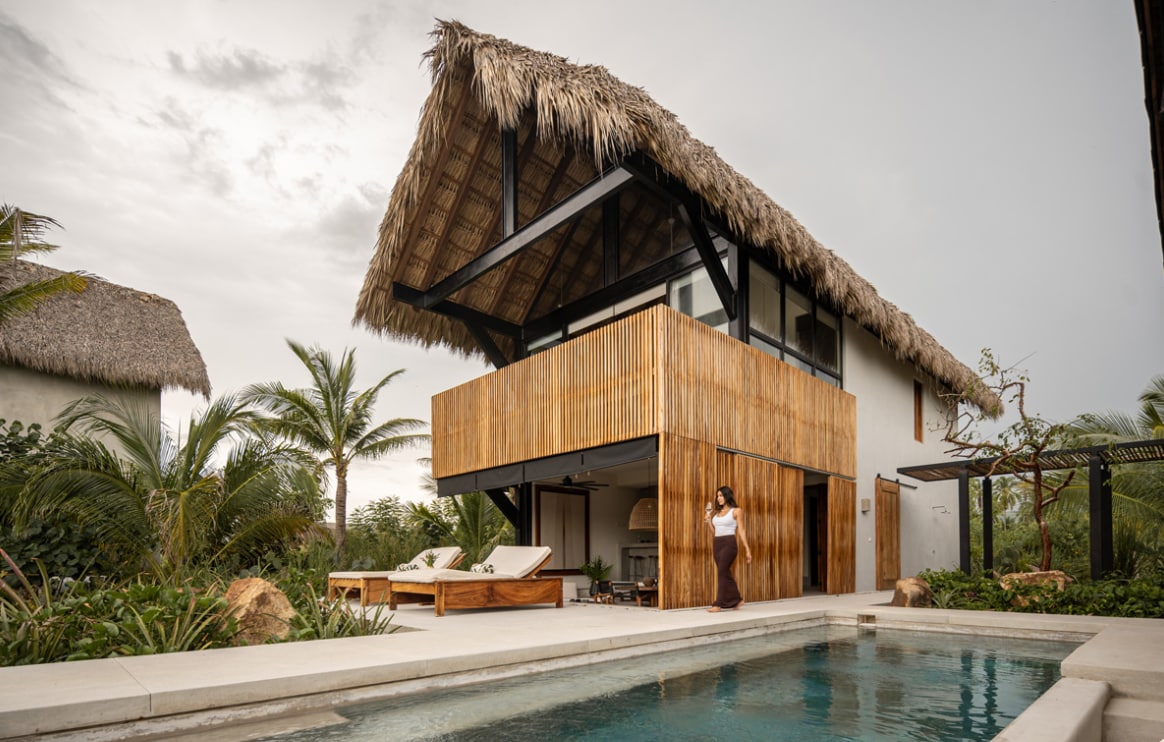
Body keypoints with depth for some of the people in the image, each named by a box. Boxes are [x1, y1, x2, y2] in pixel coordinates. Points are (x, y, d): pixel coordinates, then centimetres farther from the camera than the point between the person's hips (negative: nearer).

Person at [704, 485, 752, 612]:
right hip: (716, 544, 6)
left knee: (721, 573, -13)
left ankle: (718, 604, -13)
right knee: (725, 573, 10)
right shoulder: (716, 512, 16)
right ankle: (737, 600, 24)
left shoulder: (736, 511, 1)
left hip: (729, 544, -6)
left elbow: (741, 531, -2)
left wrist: (747, 549, -6)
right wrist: (708, 522, 1)